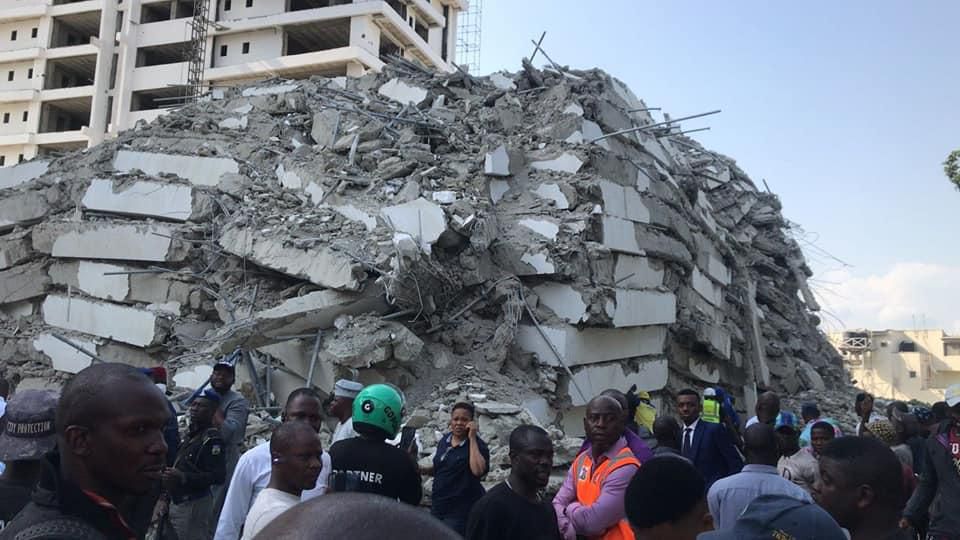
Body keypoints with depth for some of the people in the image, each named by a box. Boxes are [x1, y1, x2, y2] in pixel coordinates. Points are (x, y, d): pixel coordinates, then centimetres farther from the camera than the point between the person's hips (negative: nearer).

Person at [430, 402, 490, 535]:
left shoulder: (477, 444, -14)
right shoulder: (445, 440, 4)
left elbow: (478, 471, -33)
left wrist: (472, 438, -28)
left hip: (461, 510, -6)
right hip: (438, 506, 6)